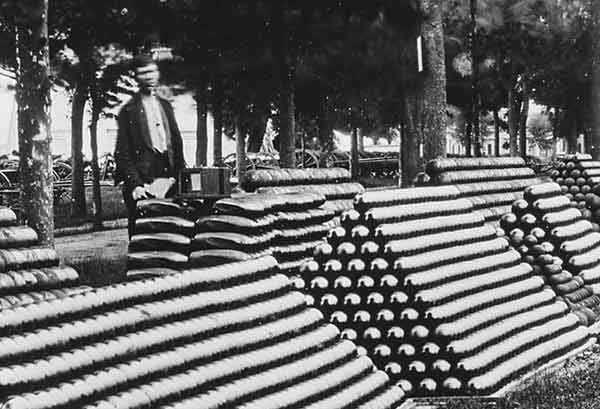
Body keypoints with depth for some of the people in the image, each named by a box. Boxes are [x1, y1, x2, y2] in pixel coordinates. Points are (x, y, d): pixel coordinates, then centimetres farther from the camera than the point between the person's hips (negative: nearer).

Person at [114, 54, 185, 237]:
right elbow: (122, 153, -4)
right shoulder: (129, 111, 1)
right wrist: (134, 184, -15)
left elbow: (177, 143, 20)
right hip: (143, 183, -5)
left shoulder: (165, 106, 18)